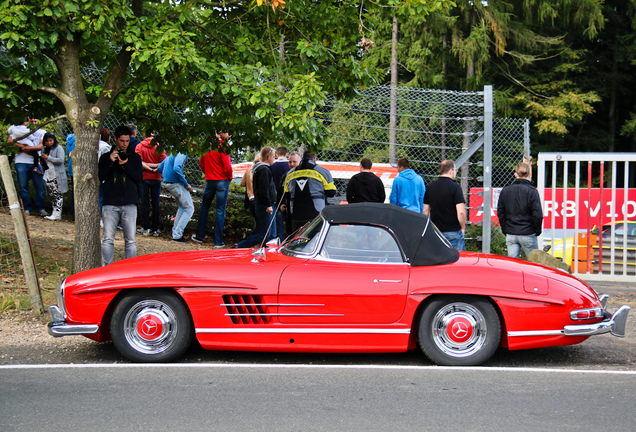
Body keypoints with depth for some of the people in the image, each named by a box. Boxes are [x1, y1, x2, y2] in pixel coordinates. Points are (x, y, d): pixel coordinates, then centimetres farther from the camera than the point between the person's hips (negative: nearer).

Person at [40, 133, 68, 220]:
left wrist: (48, 158, -14)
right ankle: (54, 213, 9)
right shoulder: (45, 149, 19)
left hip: (57, 176, -7)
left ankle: (57, 214, -11)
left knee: (57, 195, -8)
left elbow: (60, 160, -16)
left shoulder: (59, 148, -4)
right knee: (52, 195, 7)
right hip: (48, 175, 7)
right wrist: (42, 160, 8)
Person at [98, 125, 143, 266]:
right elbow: (100, 178, 1)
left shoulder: (135, 157, 12)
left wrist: (125, 165, -10)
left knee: (131, 240, 1)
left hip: (129, 204, 0)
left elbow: (139, 178, 1)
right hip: (110, 204, 0)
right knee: (108, 240, -2)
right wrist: (110, 162, -9)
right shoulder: (105, 157, 11)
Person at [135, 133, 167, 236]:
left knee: (145, 203, 5)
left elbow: (139, 163, -14)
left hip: (143, 178, -1)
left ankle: (146, 228, 4)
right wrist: (155, 166, -6)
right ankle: (155, 229, 8)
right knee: (155, 203, 6)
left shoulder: (139, 146, -4)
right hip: (156, 178, 1)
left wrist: (150, 168, -11)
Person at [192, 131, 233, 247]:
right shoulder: (222, 146, -15)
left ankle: (199, 236, 23)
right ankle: (218, 241, 3)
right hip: (222, 181, -5)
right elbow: (227, 167, -17)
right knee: (220, 210, 1)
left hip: (209, 180, 5)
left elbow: (201, 164, 11)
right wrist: (230, 177, 0)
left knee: (204, 207, 19)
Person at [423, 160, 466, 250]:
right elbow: (461, 212, -17)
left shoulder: (430, 187, 7)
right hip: (453, 232, -5)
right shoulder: (455, 187, -11)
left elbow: (425, 211, 11)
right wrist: (462, 228, -2)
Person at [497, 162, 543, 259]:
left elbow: (500, 214, 8)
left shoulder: (505, 191, 4)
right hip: (527, 234, -4)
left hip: (510, 235, 4)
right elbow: (538, 215, -12)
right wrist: (537, 231, 3)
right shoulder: (531, 191, -10)